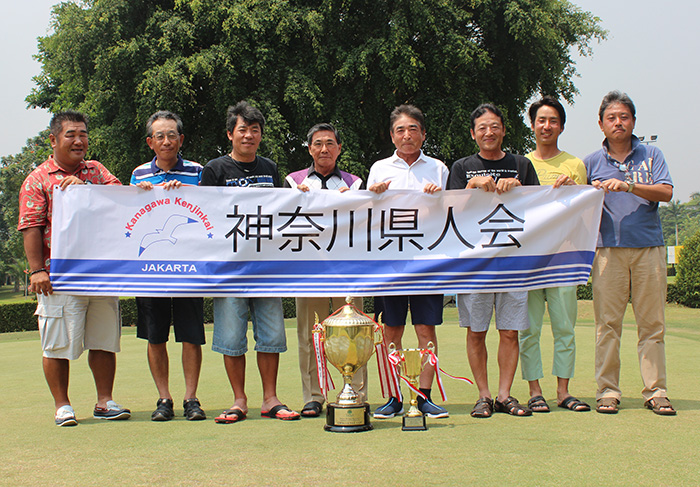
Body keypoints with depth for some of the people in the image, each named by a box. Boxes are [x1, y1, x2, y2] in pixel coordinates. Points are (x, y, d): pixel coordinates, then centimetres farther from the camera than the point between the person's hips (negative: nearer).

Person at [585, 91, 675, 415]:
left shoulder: (651, 155, 11)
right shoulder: (591, 163, 12)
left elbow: (666, 193, -4)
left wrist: (628, 186, -16)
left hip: (649, 248, 0)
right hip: (608, 249, 0)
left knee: (652, 323, 0)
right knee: (607, 322, -3)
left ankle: (655, 391, 5)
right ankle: (607, 391, 2)